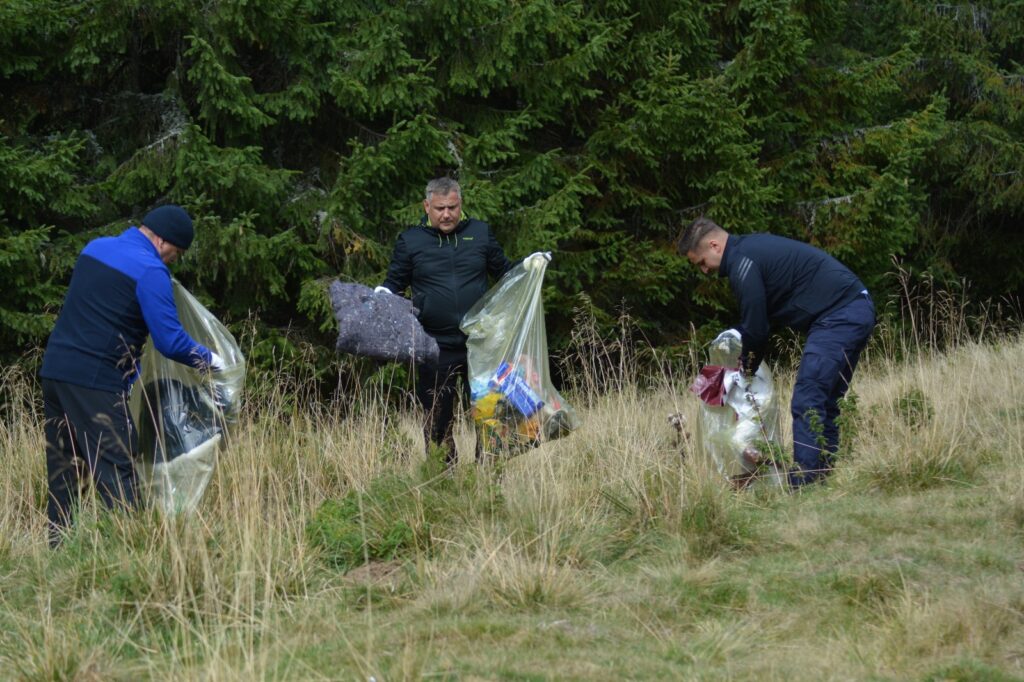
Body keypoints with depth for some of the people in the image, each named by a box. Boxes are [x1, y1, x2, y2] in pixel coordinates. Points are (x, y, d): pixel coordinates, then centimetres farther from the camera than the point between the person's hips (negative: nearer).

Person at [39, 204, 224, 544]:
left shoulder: (95, 248, 14)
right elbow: (170, 341, -13)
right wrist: (208, 359, 3)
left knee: (62, 471, 12)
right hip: (96, 381, -8)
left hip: (55, 368, 8)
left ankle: (57, 546, 15)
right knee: (117, 469, -7)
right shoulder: (150, 271, -11)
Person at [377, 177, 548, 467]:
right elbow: (395, 283, 11)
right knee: (438, 420, 6)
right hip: (435, 346, -1)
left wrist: (529, 264, 2)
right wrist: (383, 293, -10)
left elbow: (503, 271, 19)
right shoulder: (410, 241, 4)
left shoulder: (480, 233, 9)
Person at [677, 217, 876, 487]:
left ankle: (803, 483, -15)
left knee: (807, 403, -12)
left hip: (837, 317, -11)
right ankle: (823, 478, 15)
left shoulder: (742, 264, -12)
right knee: (823, 404, 14)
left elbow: (756, 329, -9)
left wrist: (747, 370, 7)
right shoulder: (752, 247, 20)